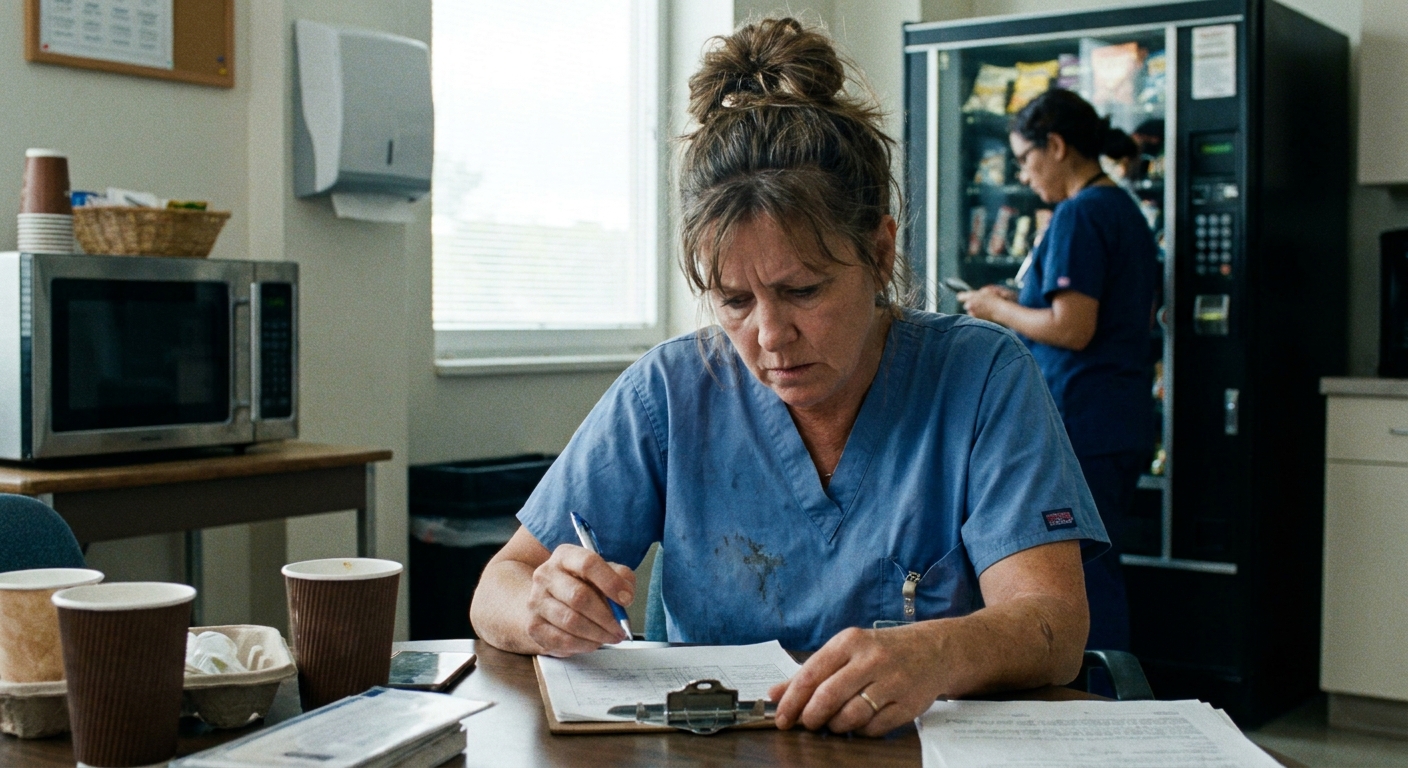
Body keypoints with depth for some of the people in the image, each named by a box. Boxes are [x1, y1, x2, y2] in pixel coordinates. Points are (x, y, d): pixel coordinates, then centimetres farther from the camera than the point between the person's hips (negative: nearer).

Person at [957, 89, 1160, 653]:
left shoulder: (1078, 214, -14)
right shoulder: (1128, 211, 16)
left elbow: (1073, 329, -22)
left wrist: (998, 310, -5)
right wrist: (1021, 303, 19)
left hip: (1078, 422, -10)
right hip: (1125, 420, 10)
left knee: (1082, 576, -4)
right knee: (1099, 567, 17)